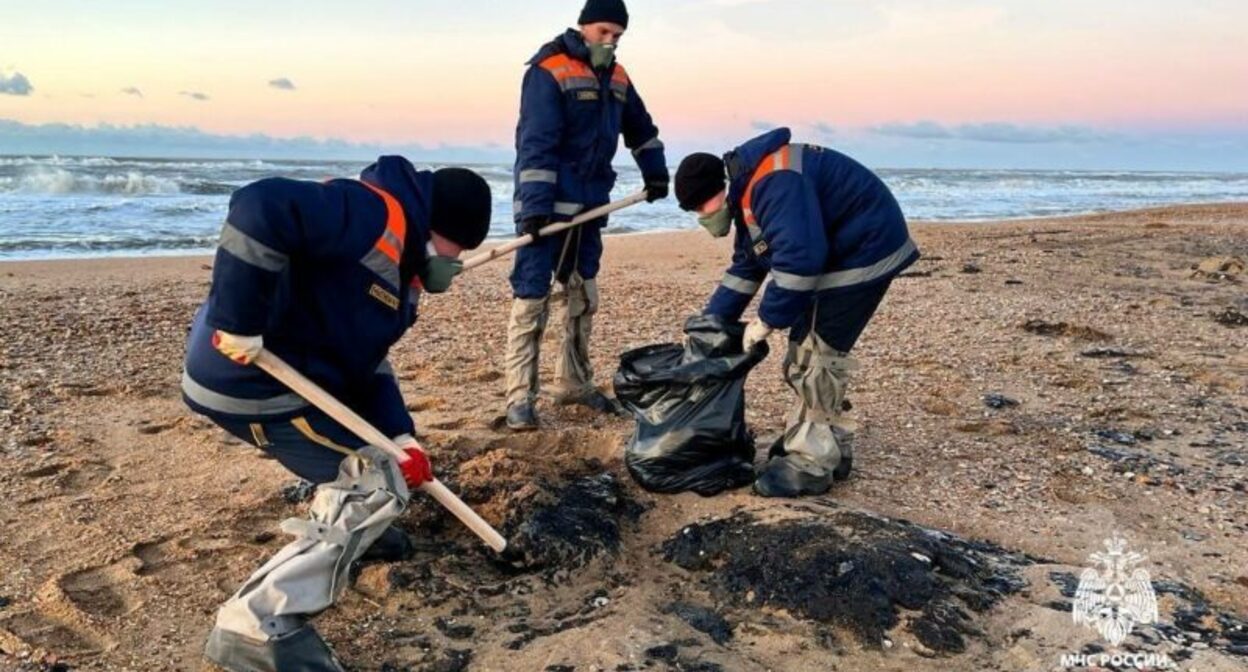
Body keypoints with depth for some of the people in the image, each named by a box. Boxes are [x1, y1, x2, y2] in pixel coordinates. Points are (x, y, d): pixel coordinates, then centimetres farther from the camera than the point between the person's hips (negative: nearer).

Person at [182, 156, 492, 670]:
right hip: (251, 379, -10)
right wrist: (240, 323, -29)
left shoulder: (402, 265, 15)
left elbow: (366, 360, 12)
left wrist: (400, 435, -2)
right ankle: (257, 625, -11)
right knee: (381, 485, -11)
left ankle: (344, 526, 41)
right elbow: (259, 208, -32)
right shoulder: (375, 215, -18)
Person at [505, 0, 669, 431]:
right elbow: (536, 144, -20)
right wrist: (535, 206, -26)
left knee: (581, 297, 14)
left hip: (590, 205, 8)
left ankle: (574, 384, 27)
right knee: (532, 299, -9)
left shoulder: (616, 78, 13)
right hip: (546, 206, -8)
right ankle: (520, 397, -5)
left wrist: (655, 174, 28)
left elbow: (641, 129, 30)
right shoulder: (549, 71, -11)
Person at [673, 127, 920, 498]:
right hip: (837, 253, 11)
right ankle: (832, 448, 23)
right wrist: (709, 323, 11)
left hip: (865, 250, -11)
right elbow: (745, 266, 15)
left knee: (817, 354, -10)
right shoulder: (747, 190, 8)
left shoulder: (773, 183, -26)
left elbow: (799, 256, -34)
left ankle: (811, 464, -2)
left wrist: (767, 319, -23)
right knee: (806, 352, 13)